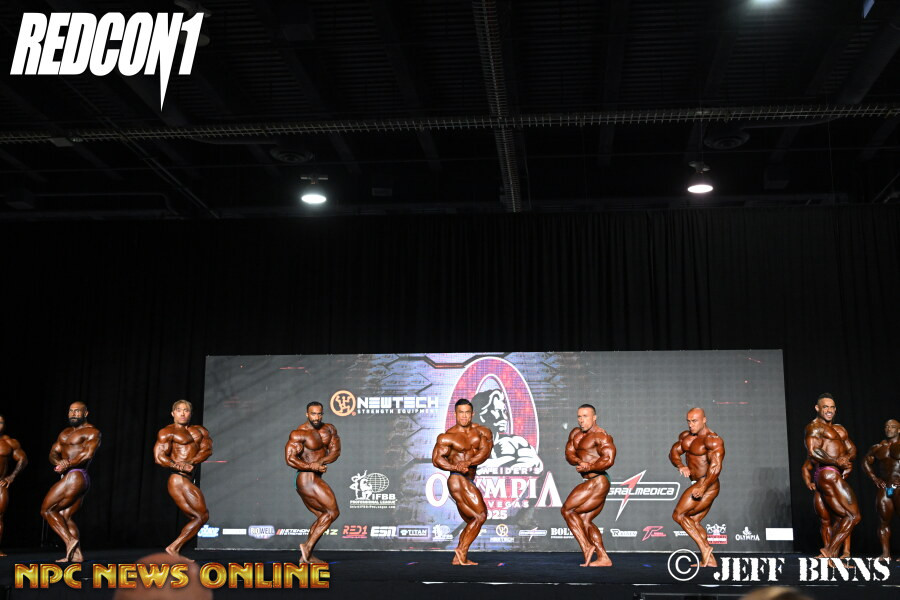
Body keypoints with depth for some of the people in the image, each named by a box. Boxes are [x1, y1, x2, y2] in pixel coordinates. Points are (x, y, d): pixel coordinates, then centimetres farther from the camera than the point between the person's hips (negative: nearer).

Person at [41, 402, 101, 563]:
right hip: (69, 478, 9)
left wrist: (68, 464, -25)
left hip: (75, 476, -9)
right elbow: (53, 452, 11)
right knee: (66, 518, 5)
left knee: (47, 509, -7)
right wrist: (58, 462, -11)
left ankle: (70, 540, -10)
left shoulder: (92, 432, -4)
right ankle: (76, 554, 3)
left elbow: (88, 453, -19)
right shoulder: (65, 433, 21)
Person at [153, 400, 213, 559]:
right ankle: (173, 547, -8)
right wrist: (180, 466, -22)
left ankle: (175, 552, 8)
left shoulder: (200, 431, 18)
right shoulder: (167, 432, 0)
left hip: (191, 479, 8)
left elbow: (207, 449, 3)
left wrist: (190, 462, -14)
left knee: (196, 518, 7)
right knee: (202, 515, -11)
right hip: (178, 479, -8)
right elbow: (159, 457, -9)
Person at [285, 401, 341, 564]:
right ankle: (308, 546, -8)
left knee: (324, 516, 13)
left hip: (313, 480, 9)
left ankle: (306, 556, 15)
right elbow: (290, 459, -19)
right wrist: (312, 467, -28)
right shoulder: (299, 434, -13)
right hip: (307, 479, -9)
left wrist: (320, 462, -19)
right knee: (333, 512, -9)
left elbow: (336, 451, -1)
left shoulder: (329, 429, 9)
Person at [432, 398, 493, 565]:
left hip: (469, 482, 7)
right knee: (480, 515, -15)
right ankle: (462, 550, -11)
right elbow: (436, 458, -11)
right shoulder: (448, 436, -6)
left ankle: (457, 558, 18)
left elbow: (485, 451, -9)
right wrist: (454, 466, -29)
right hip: (457, 480, -7)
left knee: (472, 523, 13)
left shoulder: (482, 432, 7)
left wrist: (467, 462, -26)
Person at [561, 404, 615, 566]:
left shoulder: (601, 436, -12)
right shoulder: (576, 433, 14)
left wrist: (589, 467, -19)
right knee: (585, 521, 10)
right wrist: (579, 462, -16)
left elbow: (609, 460, -23)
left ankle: (587, 547, -9)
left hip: (598, 482, -10)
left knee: (567, 510, -11)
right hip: (593, 484, 10)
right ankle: (604, 559, 10)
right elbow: (569, 454, 4)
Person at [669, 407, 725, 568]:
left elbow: (716, 466, -26)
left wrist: (703, 487, -30)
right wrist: (680, 466, -15)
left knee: (678, 515, -7)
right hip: (699, 484, 10)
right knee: (694, 521, 14)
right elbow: (674, 452, 6)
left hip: (707, 485, -10)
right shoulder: (686, 436, 10)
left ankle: (704, 547, -6)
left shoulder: (712, 440, -17)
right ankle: (709, 560, 16)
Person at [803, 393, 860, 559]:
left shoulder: (840, 429, 26)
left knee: (839, 520, 8)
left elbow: (852, 449, 16)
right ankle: (829, 552, -13)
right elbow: (813, 452, -17)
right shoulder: (814, 427, -4)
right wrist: (836, 461, -28)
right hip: (827, 474, -9)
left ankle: (832, 558, 8)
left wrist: (846, 458, -7)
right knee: (853, 515, -12)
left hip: (838, 476, 9)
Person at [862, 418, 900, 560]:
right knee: (883, 521, 6)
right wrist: (874, 478, 12)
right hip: (884, 488, 5)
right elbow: (866, 462, 25)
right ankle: (886, 554, 10)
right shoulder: (877, 448, 13)